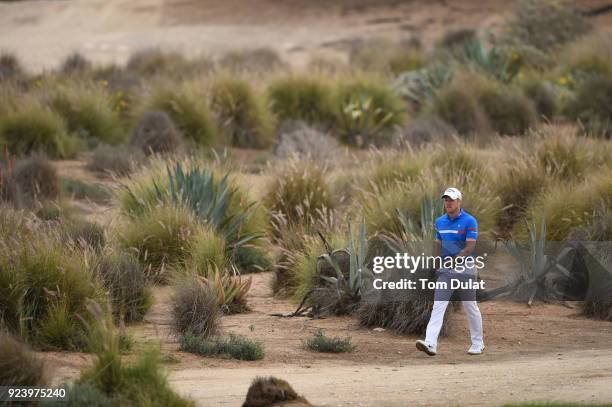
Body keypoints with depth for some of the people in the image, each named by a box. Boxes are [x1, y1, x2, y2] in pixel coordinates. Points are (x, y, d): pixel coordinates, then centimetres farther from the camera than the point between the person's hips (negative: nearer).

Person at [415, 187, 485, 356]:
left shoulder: (469, 221, -10)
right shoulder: (440, 222, 9)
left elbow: (470, 247, -17)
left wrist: (456, 260, -26)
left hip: (465, 268, -4)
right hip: (445, 270, 4)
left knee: (470, 307, 6)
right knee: (438, 305, -10)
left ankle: (478, 343, 22)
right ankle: (430, 343, -21)